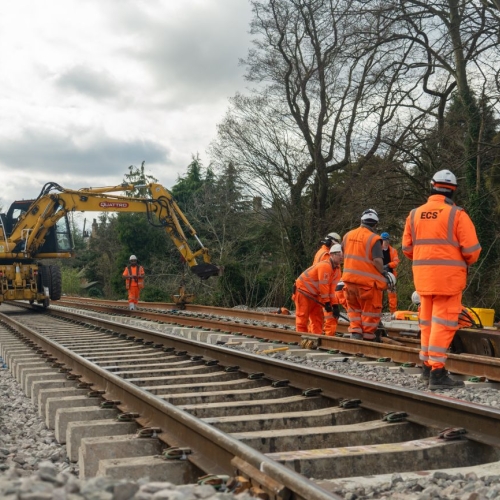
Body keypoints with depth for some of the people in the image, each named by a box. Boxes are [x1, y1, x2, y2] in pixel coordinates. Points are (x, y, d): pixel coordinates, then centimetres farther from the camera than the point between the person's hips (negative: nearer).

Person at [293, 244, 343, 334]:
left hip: (314, 294, 9)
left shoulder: (337, 270, 3)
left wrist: (335, 305, -8)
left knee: (317, 315, 6)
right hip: (302, 290, -9)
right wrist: (327, 303, -18)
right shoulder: (325, 266, -26)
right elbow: (323, 286, -25)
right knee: (303, 315, -6)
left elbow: (332, 288, 0)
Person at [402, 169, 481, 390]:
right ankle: (437, 372, -8)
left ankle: (427, 366, 26)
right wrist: (466, 262, 12)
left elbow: (407, 247, 9)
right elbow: (471, 249, -9)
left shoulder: (415, 214, 7)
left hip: (423, 275, 5)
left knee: (427, 322, 16)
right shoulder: (457, 214, -8)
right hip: (448, 276, -5)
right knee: (443, 323, -5)